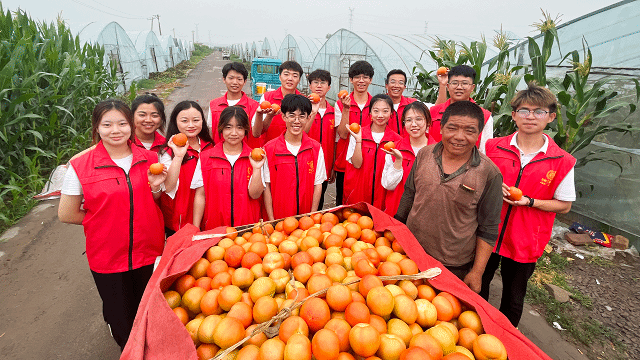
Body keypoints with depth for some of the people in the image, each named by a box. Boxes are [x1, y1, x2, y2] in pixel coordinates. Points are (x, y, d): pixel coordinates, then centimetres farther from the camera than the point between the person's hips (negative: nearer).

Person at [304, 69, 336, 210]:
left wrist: (333, 168, 11)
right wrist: (313, 113, -27)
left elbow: (333, 142, 11)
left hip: (324, 169, 4)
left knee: (319, 205, 16)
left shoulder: (332, 112, 7)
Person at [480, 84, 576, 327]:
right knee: (477, 287, 16)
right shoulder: (493, 147, -3)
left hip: (526, 241, -1)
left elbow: (564, 206, -1)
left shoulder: (562, 162, -6)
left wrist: (529, 201, -18)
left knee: (514, 298, 16)